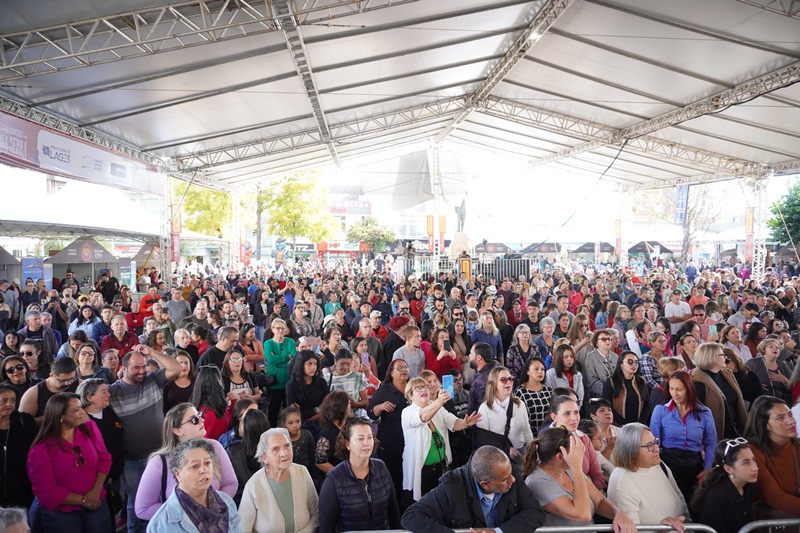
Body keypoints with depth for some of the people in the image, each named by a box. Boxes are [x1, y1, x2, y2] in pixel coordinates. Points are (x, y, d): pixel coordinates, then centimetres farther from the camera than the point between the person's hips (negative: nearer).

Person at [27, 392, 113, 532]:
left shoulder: (90, 428, -3)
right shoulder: (41, 449, -12)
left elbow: (104, 458, -1)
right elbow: (46, 490, -12)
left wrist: (96, 491, -13)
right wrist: (83, 500, -12)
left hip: (96, 505, 3)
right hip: (61, 514, -3)